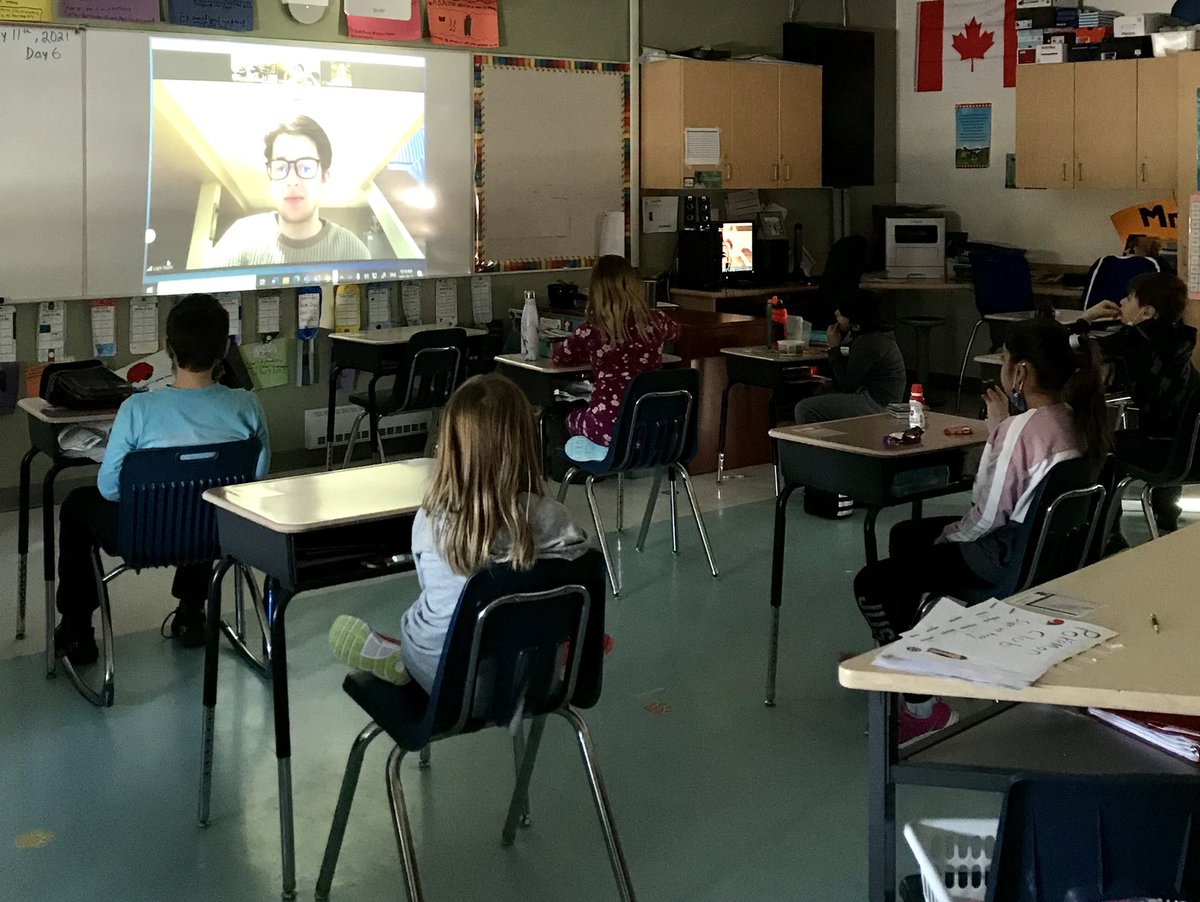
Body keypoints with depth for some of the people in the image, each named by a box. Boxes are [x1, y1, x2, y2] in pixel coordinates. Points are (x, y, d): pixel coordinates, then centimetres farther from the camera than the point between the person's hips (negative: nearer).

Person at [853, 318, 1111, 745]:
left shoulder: (1020, 429, -24)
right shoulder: (1079, 421, 3)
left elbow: (987, 515, -20)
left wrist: (947, 534, -1)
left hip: (1009, 560, -10)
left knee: (871, 584, -6)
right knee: (904, 535, 26)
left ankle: (923, 708, -1)